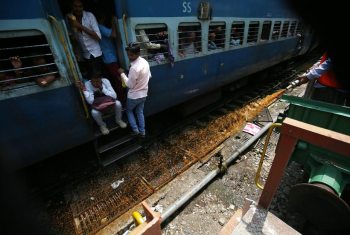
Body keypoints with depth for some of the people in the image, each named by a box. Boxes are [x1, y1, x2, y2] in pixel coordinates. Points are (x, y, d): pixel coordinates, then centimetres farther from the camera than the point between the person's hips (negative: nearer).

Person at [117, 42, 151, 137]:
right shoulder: (145, 62, -4)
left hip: (134, 96, -7)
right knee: (140, 112, 22)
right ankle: (142, 131, 32)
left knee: (129, 110, 20)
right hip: (144, 94, 7)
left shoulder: (134, 68, -30)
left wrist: (122, 74, -12)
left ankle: (135, 129, 20)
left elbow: (130, 85, -22)